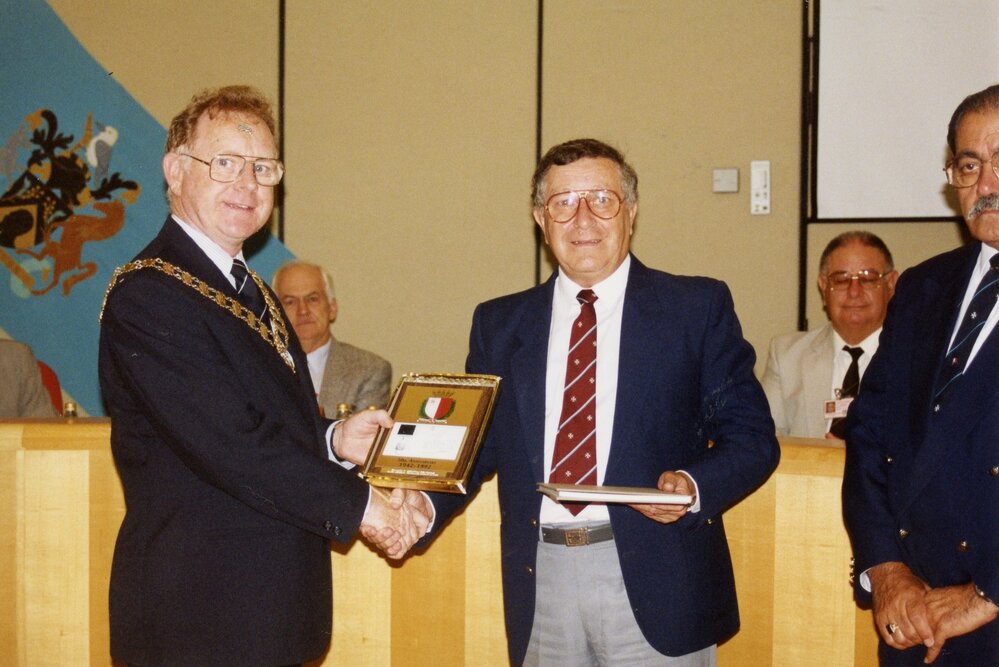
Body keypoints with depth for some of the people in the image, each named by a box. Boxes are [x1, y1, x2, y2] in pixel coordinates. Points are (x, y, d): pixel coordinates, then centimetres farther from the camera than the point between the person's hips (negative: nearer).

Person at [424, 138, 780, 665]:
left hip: (654, 583, -2)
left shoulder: (698, 307, 2)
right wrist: (422, 508, -7)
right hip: (541, 584, 3)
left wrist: (694, 486, -18)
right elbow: (477, 444, 11)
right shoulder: (499, 324, 11)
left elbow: (752, 437, 1)